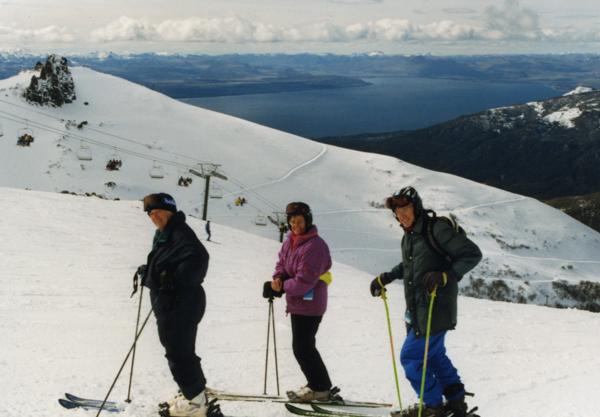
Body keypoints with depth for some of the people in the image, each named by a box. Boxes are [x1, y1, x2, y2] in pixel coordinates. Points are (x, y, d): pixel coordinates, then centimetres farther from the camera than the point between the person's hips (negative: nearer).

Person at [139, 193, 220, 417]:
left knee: (178, 352, -7)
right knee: (177, 349, 19)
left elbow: (198, 258, -33)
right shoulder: (163, 235, 16)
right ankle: (193, 391, 31)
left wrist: (175, 279, -32)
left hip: (181, 304, -11)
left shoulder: (180, 232, -17)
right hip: (169, 304, 11)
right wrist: (147, 272, 20)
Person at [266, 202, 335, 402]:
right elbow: (282, 261, 14)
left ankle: (320, 388, 7)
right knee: (303, 346, 16)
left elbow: (304, 281, -24)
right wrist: (279, 277, -7)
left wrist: (281, 288, -17)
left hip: (309, 304, -10)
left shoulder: (314, 246, -21)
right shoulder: (291, 240, 7)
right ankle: (318, 385, 26)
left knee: (302, 348, -5)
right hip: (297, 303, 10)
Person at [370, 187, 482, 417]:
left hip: (435, 310, -9)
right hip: (417, 310, 9)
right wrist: (386, 277, 25)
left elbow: (472, 254, -19)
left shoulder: (436, 230, -17)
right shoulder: (409, 235, 10)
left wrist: (446, 275, -30)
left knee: (410, 357, -5)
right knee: (434, 355, 20)